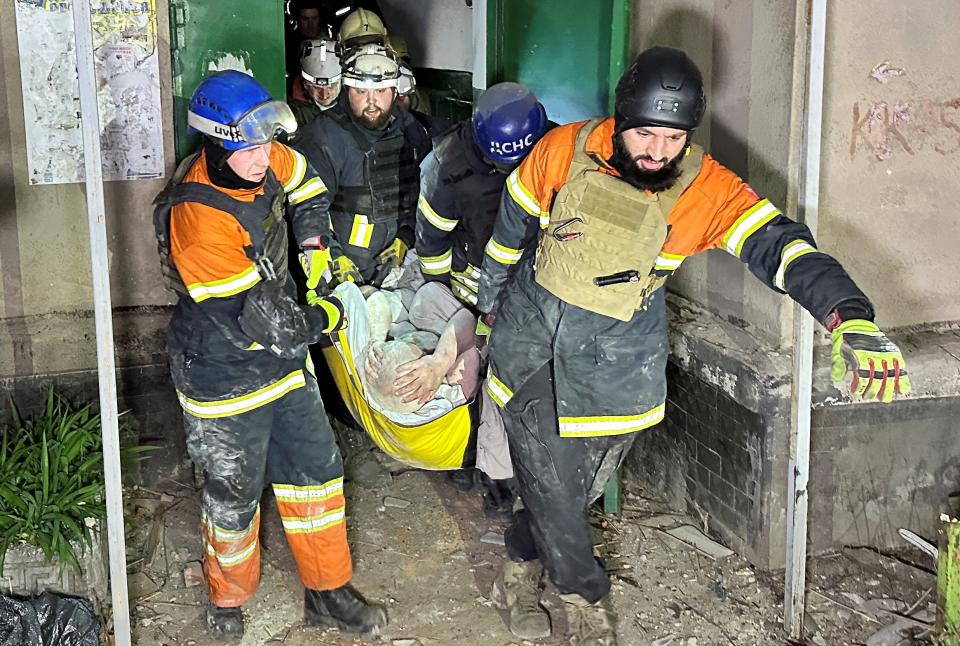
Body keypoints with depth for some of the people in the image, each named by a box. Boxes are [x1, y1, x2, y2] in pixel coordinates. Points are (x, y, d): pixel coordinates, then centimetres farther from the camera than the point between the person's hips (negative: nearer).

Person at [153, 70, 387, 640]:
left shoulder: (265, 161, -7)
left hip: (284, 361, 7)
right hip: (224, 377, -7)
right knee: (233, 496, 10)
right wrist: (324, 318, -13)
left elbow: (307, 186, 19)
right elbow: (261, 323, -29)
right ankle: (228, 601, 37)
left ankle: (328, 592, 31)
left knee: (317, 472, 14)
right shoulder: (198, 220, -32)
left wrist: (315, 247, 10)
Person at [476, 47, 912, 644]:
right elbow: (512, 230, 1)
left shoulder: (707, 188, -17)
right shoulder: (563, 152, -16)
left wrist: (850, 318, -47)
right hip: (533, 333, -1)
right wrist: (490, 303, 15)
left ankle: (521, 568, 38)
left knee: (581, 483, 10)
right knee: (550, 478, -2)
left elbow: (780, 245, -31)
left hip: (621, 357, 1)